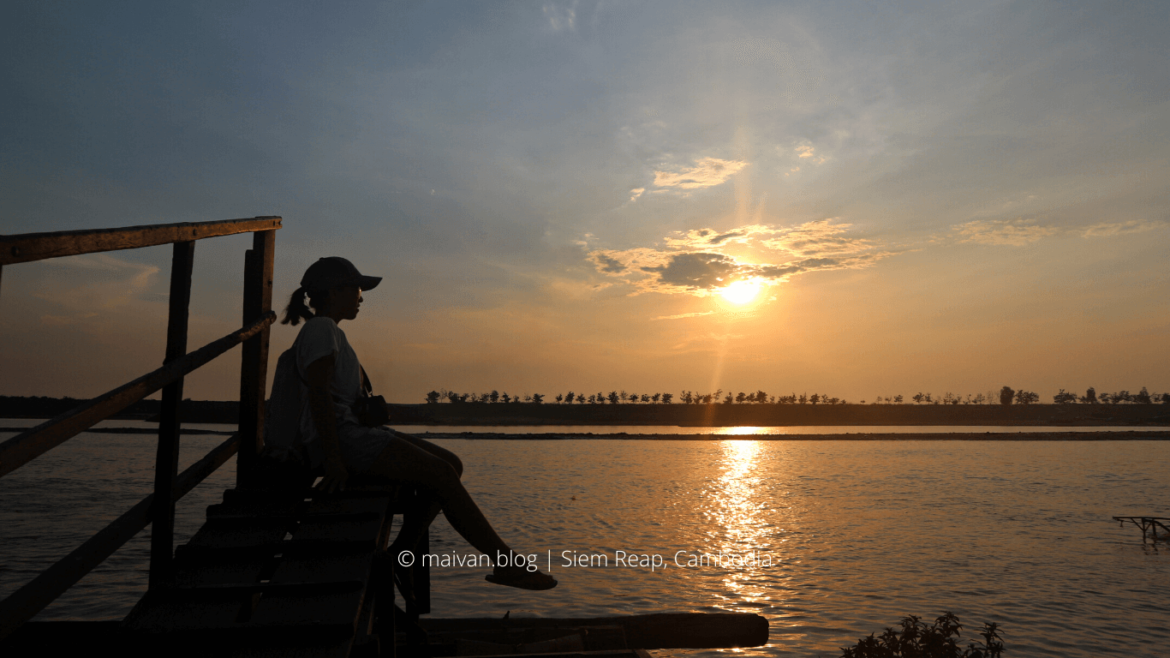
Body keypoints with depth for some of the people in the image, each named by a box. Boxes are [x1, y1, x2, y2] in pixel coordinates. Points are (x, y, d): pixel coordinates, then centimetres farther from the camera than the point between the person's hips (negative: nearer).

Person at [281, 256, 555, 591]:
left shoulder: (331, 332, 23)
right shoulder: (320, 329, -8)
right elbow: (318, 393, -18)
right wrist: (334, 461, -23)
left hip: (355, 431, 10)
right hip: (337, 436, -10)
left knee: (452, 464, -1)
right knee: (441, 473, -18)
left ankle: (398, 555, 0)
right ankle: (506, 561, -12)